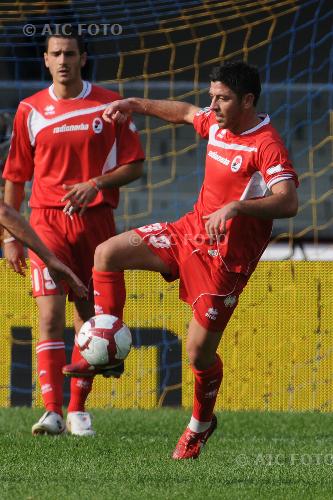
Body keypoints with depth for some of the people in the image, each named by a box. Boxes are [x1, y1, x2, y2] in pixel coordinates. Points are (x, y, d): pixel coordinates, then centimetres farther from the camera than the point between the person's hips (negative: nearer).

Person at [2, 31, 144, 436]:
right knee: (50, 316, -14)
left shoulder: (110, 105, 3)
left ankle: (78, 410, 18)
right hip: (47, 220, -1)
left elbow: (134, 165, 4)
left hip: (95, 218, 1)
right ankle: (52, 411, -18)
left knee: (88, 318, 6)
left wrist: (97, 183, -14)